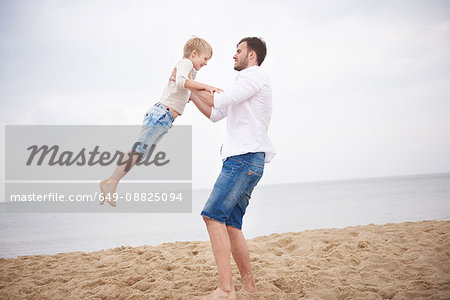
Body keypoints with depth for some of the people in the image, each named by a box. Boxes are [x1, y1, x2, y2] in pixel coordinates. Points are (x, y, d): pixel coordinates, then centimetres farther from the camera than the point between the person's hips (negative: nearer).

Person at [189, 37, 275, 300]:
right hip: (240, 159, 10)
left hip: (246, 157, -10)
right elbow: (215, 114, 33)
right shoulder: (246, 84, 30)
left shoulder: (255, 75, -1)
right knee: (231, 224, 7)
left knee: (214, 215, -20)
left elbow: (219, 101, -11)